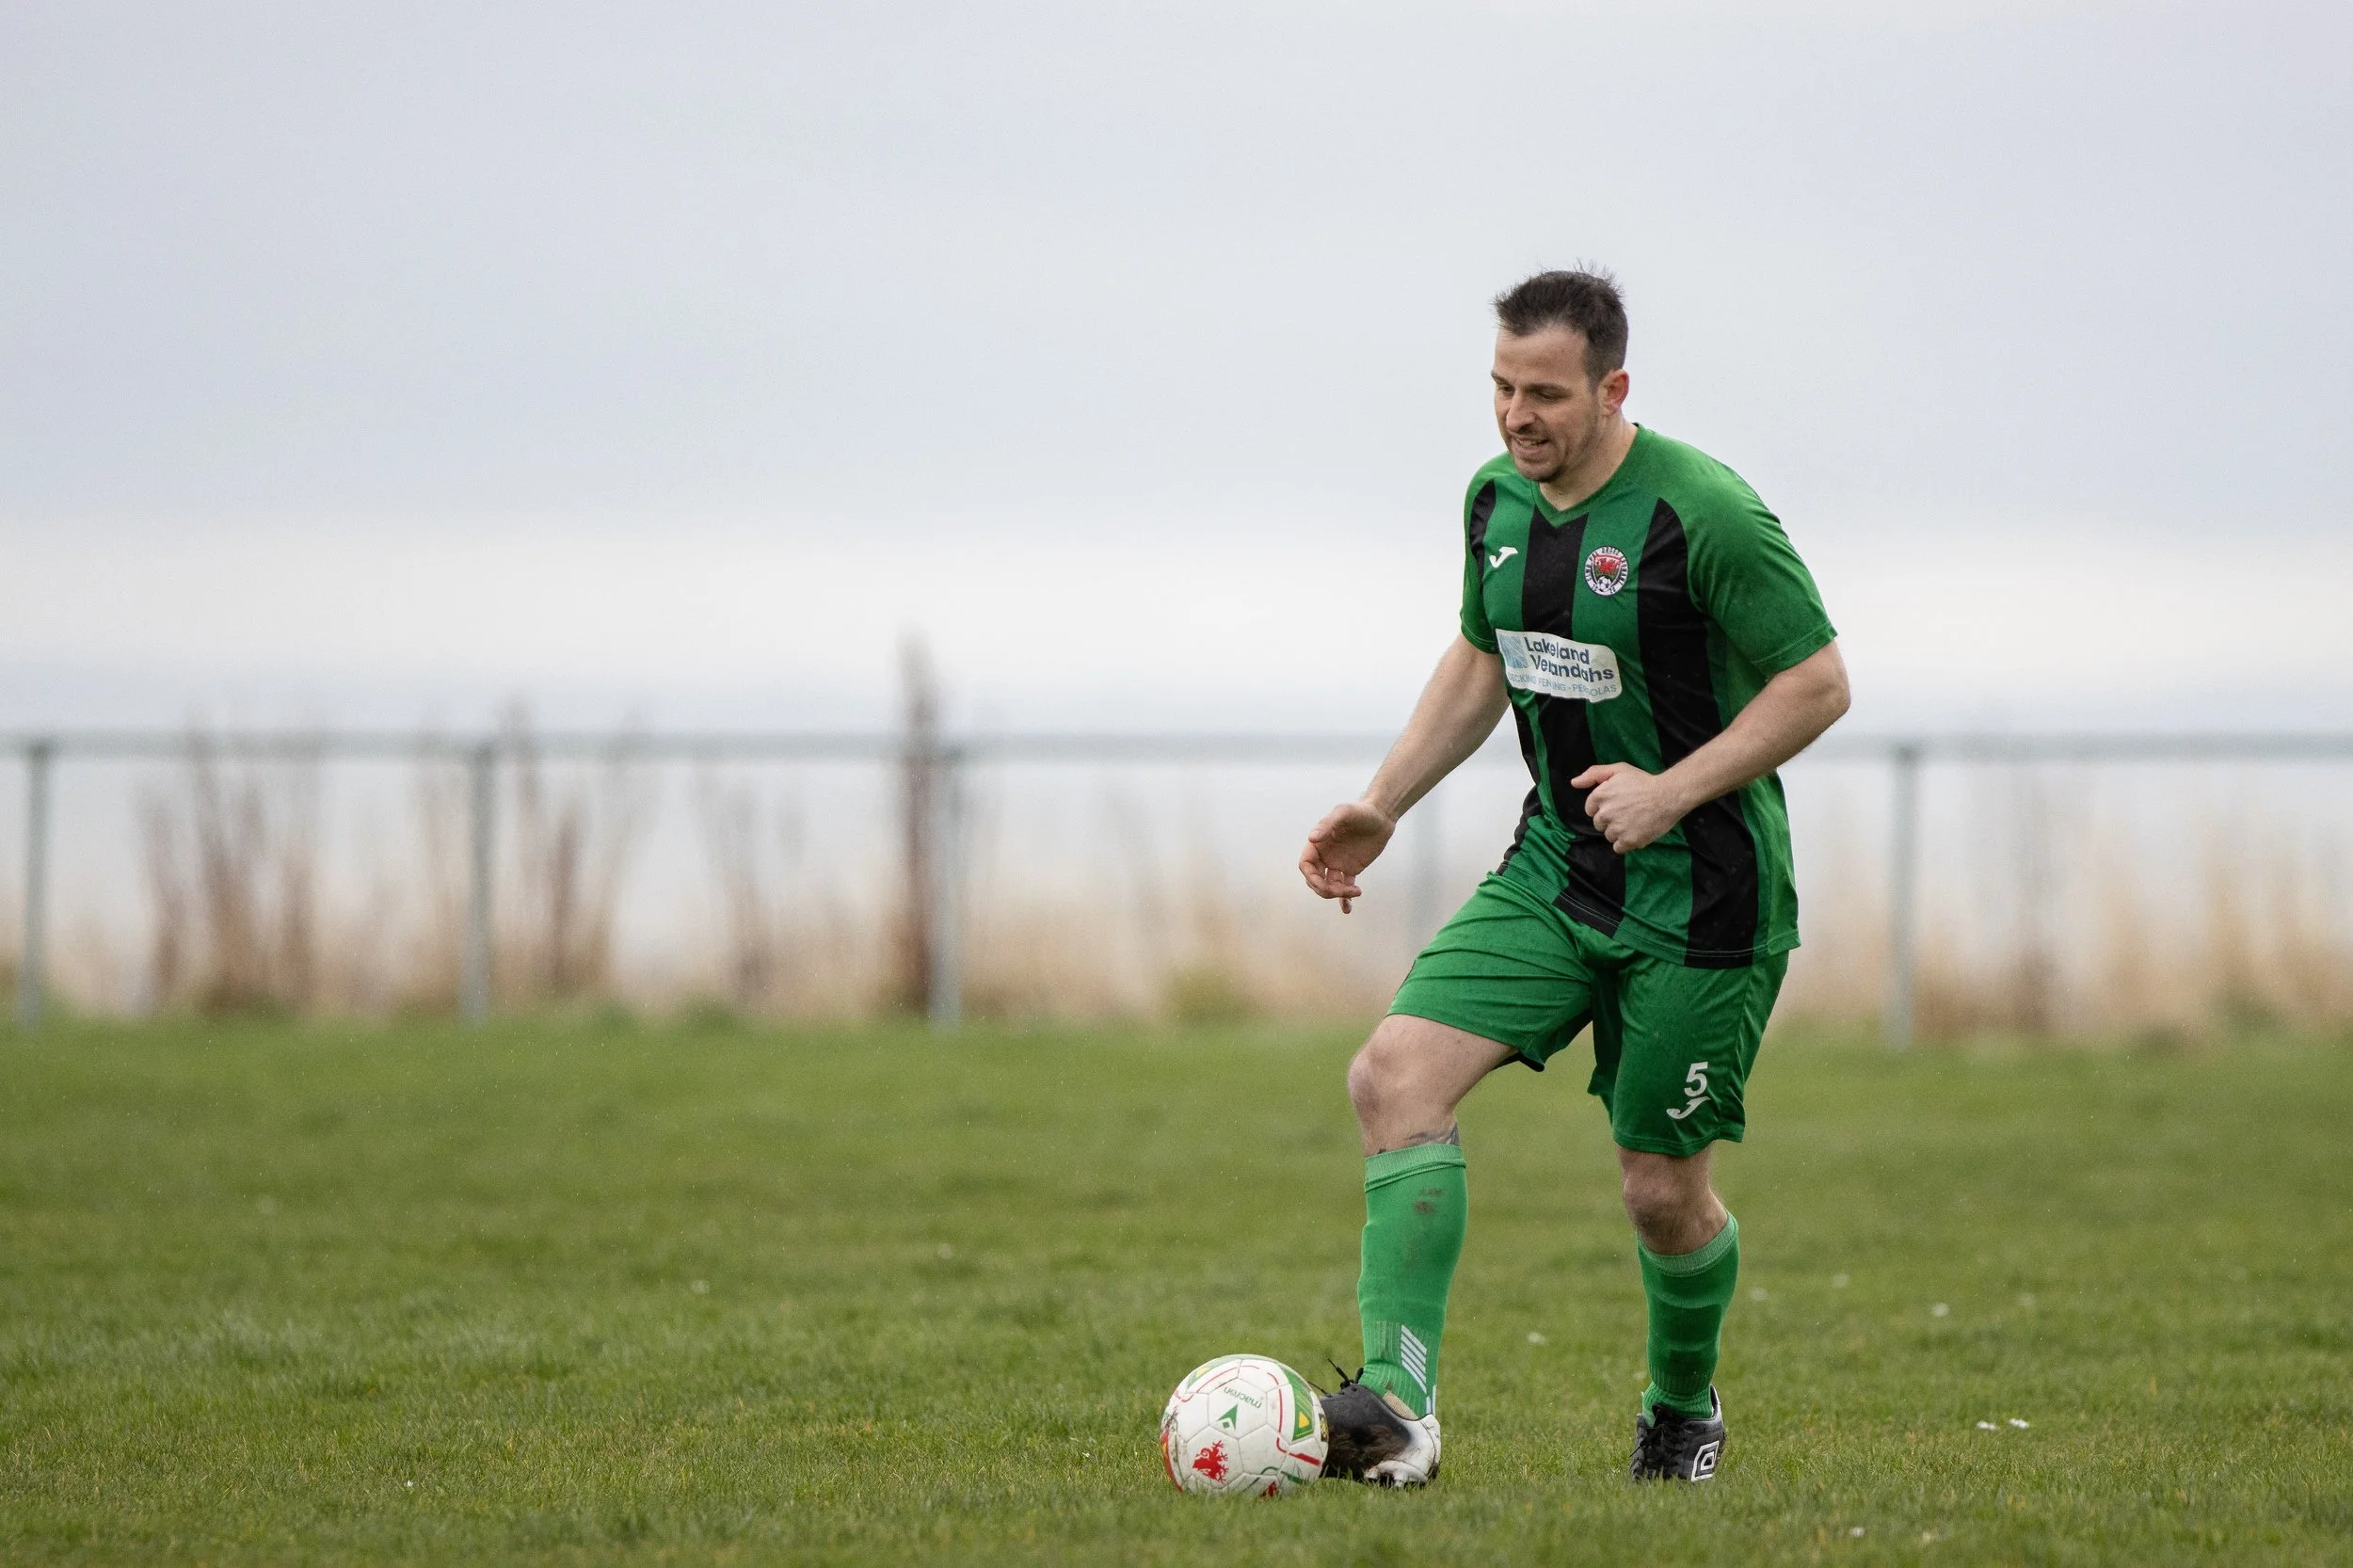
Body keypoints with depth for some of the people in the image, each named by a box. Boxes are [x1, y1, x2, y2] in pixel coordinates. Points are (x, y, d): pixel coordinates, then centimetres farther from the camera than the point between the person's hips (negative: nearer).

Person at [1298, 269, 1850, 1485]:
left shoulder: (1702, 511, -19)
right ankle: (1396, 1405, -21)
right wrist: (1382, 806, 8)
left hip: (1701, 894, -6)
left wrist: (1672, 791, -23)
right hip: (1554, 869, 6)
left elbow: (1818, 683, -15)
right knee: (1393, 1076, -15)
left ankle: (1684, 1408, 33)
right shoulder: (1496, 497, 3)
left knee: (1662, 1189, 2)